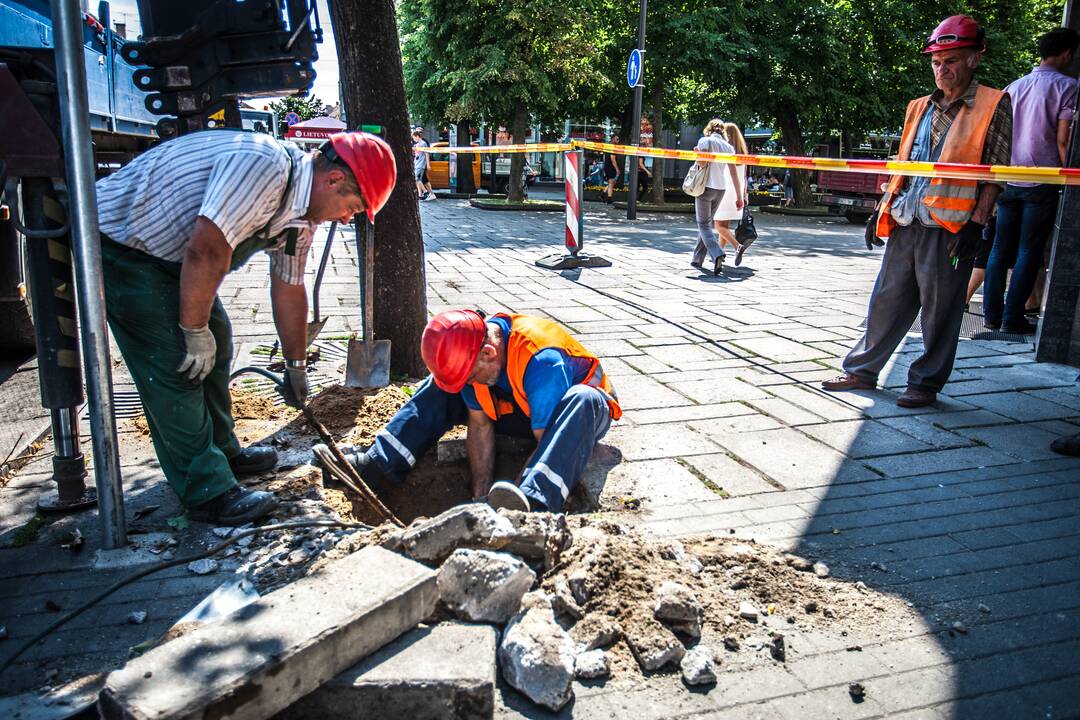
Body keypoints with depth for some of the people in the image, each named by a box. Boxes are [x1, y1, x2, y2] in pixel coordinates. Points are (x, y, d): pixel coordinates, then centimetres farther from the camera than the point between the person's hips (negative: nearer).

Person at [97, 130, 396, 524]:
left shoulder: (303, 211, 1)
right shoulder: (263, 167, -31)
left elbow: (288, 289, 11)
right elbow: (205, 251, -35)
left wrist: (296, 367, 18)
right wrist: (195, 331, -22)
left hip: (166, 247, 10)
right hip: (119, 237, -10)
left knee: (215, 344, 14)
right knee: (178, 366, -11)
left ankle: (220, 451, 30)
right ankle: (207, 492, -2)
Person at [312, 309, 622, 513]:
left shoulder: (540, 360, -37)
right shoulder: (470, 352, -16)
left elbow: (549, 443, -34)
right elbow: (480, 426, -13)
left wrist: (515, 500, -34)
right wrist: (481, 495, -18)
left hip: (582, 414, -6)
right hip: (524, 408, 6)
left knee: (583, 401, -43)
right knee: (441, 387, -6)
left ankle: (533, 506, -59)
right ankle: (373, 465, -13)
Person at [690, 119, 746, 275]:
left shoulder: (705, 141, -4)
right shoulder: (728, 147, 10)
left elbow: (702, 163, -16)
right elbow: (733, 173, 5)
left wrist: (696, 152, 5)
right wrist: (739, 196, 5)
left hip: (706, 187, -5)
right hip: (720, 189, 5)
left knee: (704, 224, -4)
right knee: (706, 223, 17)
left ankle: (717, 255, -27)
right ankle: (697, 259, 21)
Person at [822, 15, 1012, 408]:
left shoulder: (993, 105, 0)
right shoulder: (919, 107, 16)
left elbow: (995, 171, -5)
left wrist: (976, 221, -13)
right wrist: (883, 208, 15)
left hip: (950, 228, -5)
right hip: (905, 225, 5)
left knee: (939, 310, 3)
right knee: (886, 300, 10)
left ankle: (926, 383, 14)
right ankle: (861, 370, 19)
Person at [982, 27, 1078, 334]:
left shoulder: (1014, 87, 13)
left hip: (1008, 181, 5)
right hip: (1041, 182, -5)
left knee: (1001, 248, 8)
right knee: (1029, 251, 0)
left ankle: (992, 314, 9)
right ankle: (1012, 318, 0)